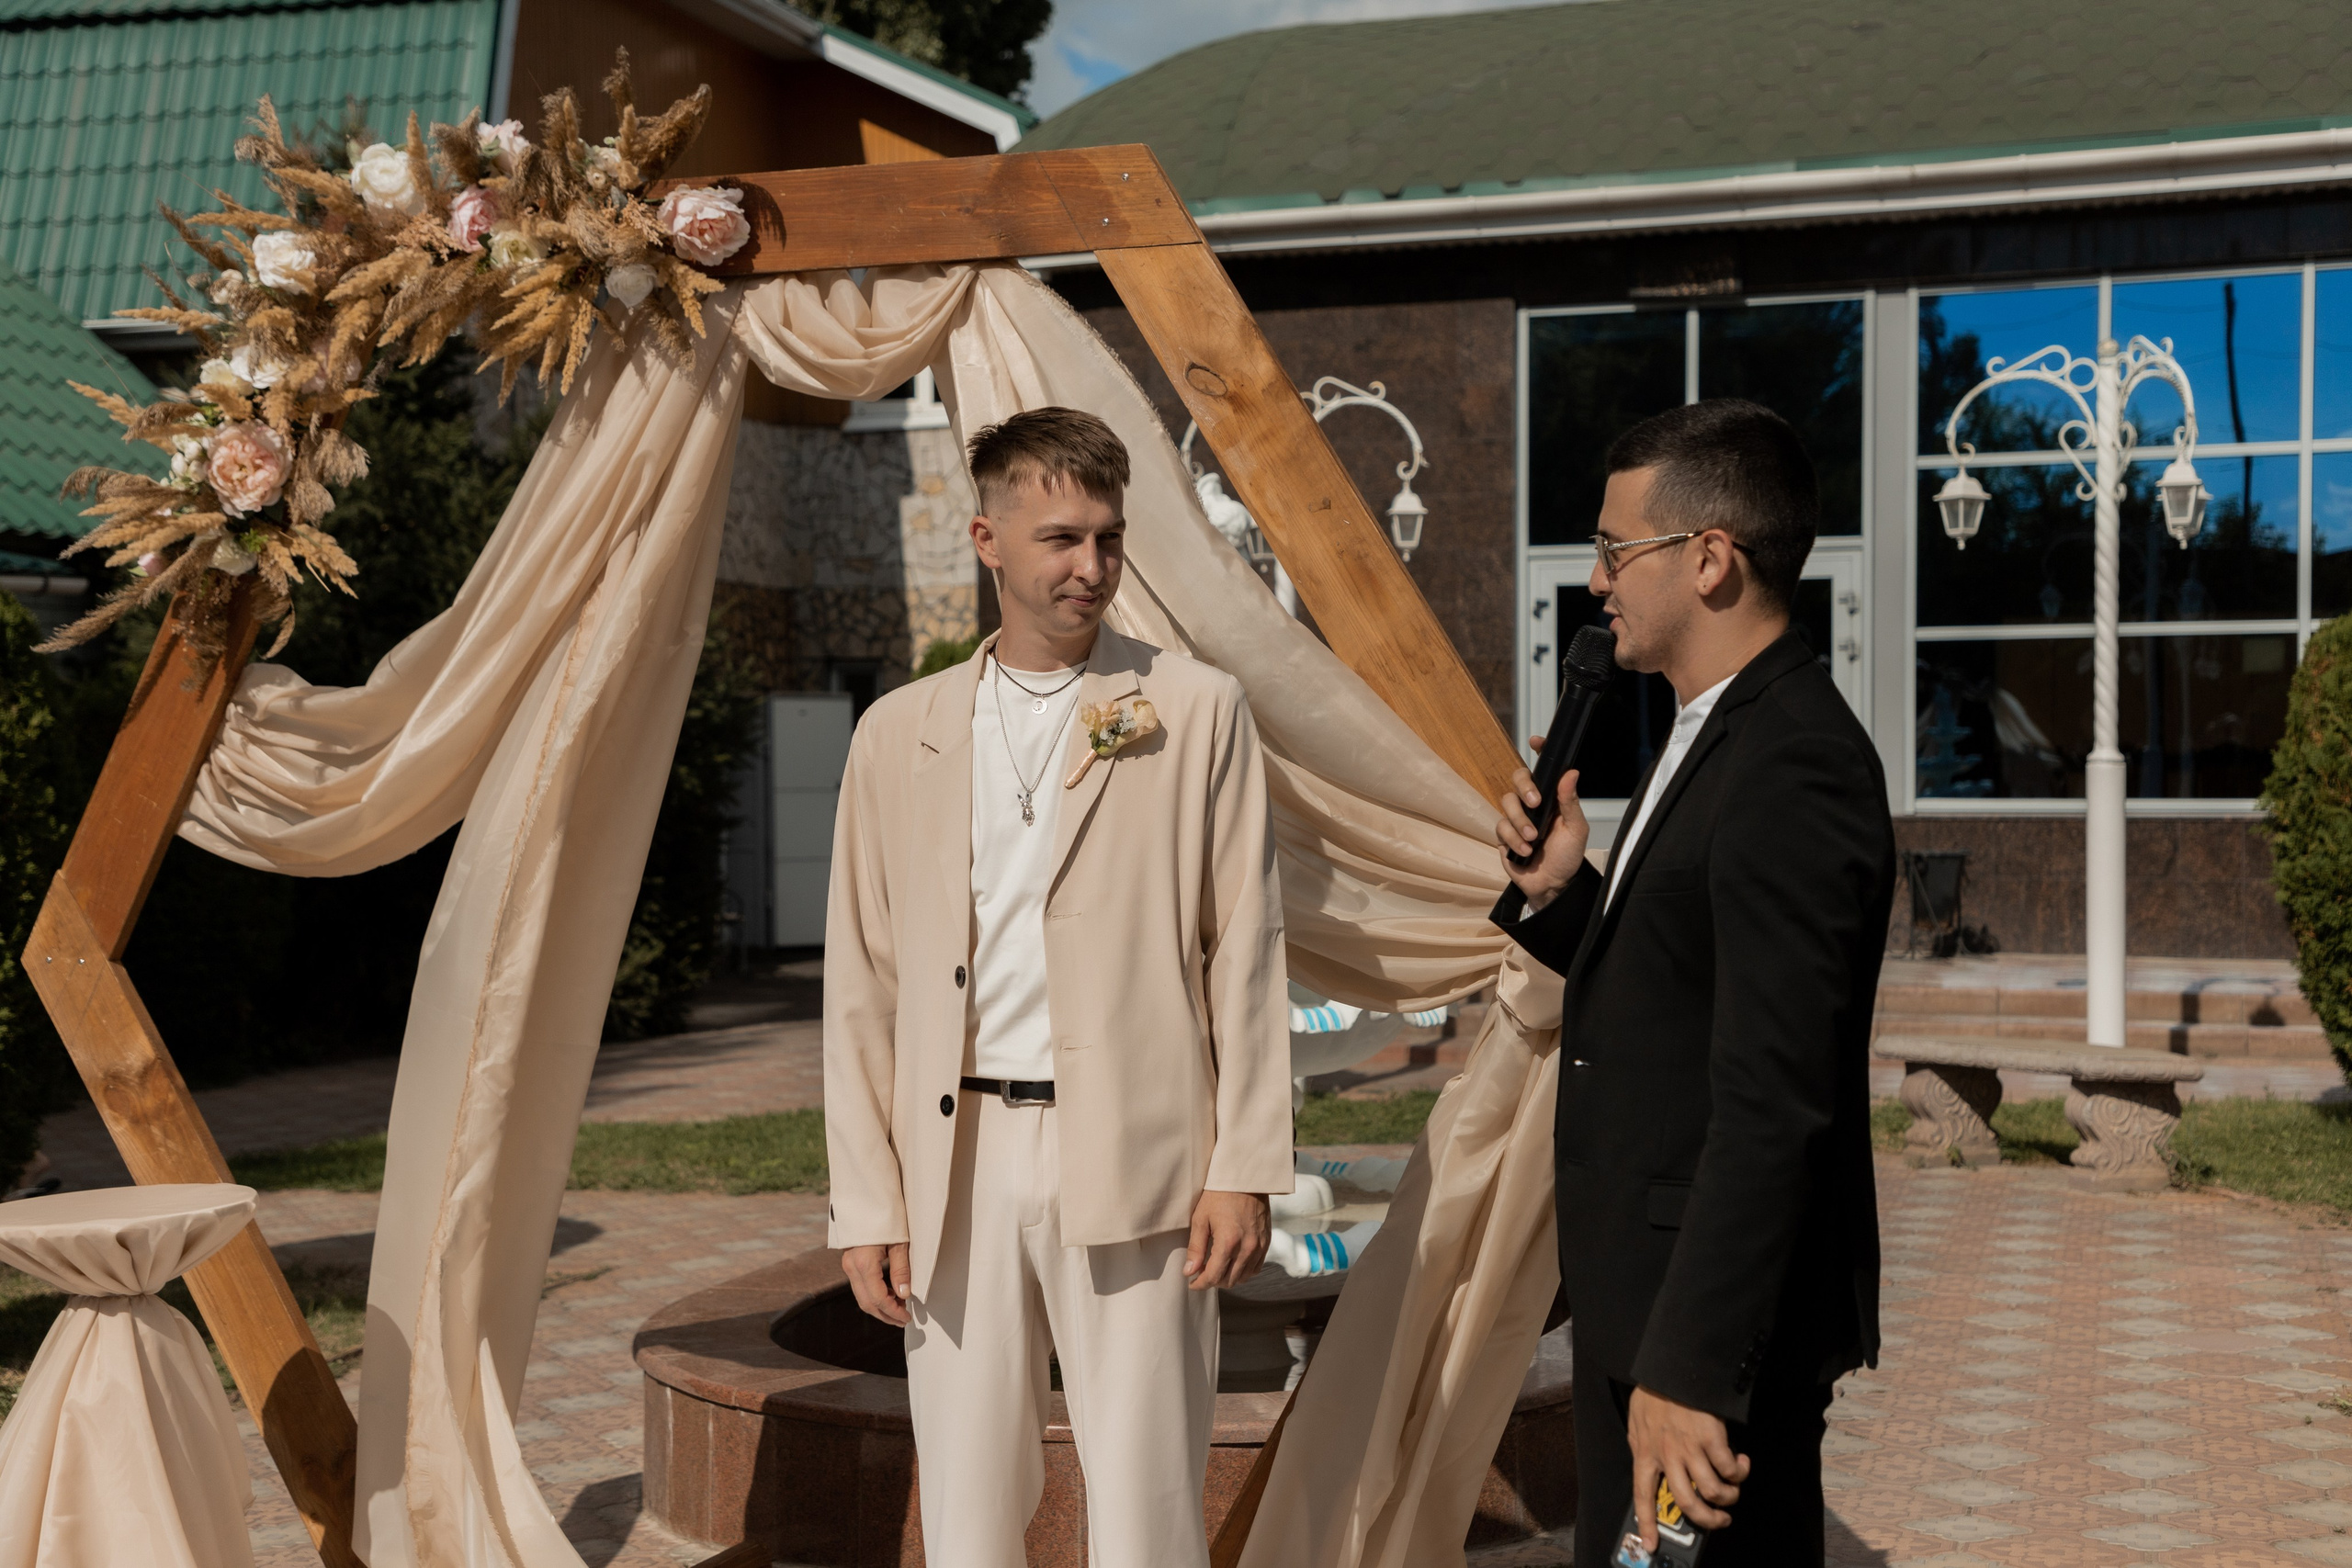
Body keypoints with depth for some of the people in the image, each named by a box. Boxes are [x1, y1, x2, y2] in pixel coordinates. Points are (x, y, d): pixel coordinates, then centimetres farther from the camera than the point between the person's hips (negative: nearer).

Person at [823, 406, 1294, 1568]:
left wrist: (1245, 1168, -4)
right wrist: (867, 1205, 4)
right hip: (958, 1162, 2)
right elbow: (861, 987, 9)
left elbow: (1246, 952, 2)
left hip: (1134, 1166, -2)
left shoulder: (1197, 712, 4)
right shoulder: (899, 734, 9)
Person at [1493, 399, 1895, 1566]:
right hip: (1643, 1291, 10)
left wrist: (1691, 1367, -29)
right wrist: (1559, 894, 1)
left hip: (1718, 1312, -10)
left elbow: (1773, 1105, -27)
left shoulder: (1791, 770, -22)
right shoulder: (1721, 734, 12)